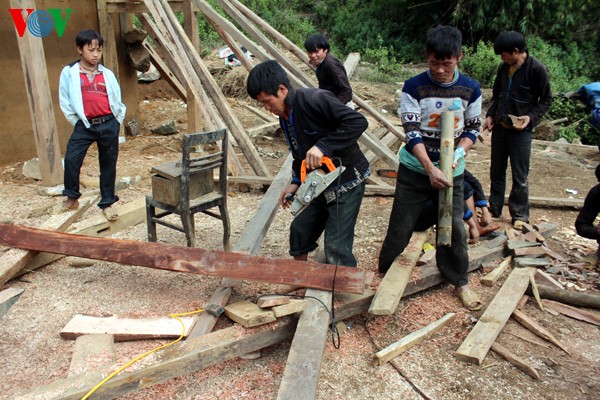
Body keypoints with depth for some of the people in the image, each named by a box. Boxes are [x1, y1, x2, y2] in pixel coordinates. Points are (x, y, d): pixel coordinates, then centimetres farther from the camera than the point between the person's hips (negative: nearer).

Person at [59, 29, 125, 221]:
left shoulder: (107, 74, 6)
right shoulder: (69, 72, 0)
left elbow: (117, 100, 12)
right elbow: (65, 101, 4)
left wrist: (117, 121, 7)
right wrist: (77, 122, 1)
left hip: (108, 124, 2)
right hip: (84, 125, -1)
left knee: (108, 164, 7)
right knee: (71, 159, -13)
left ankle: (107, 203, 18)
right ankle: (72, 196, 11)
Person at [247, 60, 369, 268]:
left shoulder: (315, 99, -23)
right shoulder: (285, 117, 6)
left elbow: (358, 122, -30)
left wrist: (323, 146, -34)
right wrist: (296, 182, 0)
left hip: (346, 183, -9)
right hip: (321, 186, 9)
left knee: (336, 247, -11)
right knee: (300, 230, 17)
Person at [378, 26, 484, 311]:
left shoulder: (471, 89, -3)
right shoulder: (413, 87, -12)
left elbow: (473, 128, 6)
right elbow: (412, 132, -17)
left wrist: (458, 154, -15)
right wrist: (431, 169, -27)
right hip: (415, 169, -2)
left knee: (454, 227, 6)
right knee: (401, 226, 4)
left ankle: (459, 281, 26)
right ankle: (384, 274, 24)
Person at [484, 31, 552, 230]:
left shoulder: (537, 69, -12)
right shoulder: (504, 68, 4)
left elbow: (546, 100, -5)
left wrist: (531, 117, -18)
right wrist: (490, 115, 5)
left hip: (520, 130, -5)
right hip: (500, 127, 6)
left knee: (519, 176, 2)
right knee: (496, 171, 14)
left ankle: (519, 215, 14)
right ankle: (494, 208, 26)